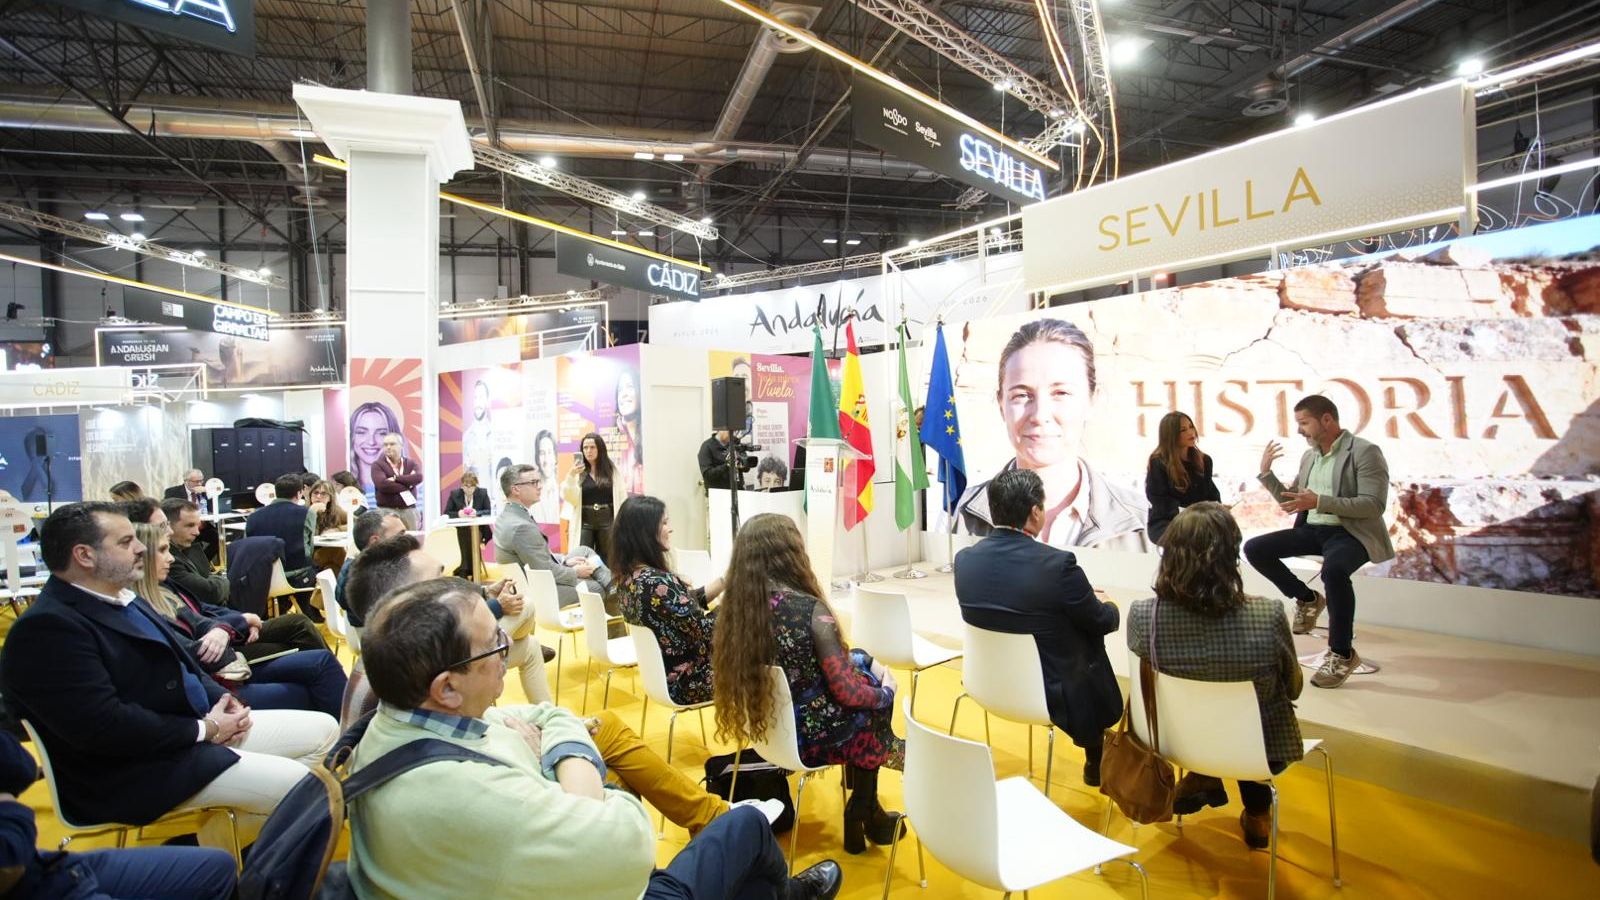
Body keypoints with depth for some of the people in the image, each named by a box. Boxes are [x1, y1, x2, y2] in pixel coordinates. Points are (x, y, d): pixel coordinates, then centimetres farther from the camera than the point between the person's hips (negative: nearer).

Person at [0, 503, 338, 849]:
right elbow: (104, 726, -26)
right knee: (299, 785, -19)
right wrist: (206, 729, -17)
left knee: (324, 729, 6)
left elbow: (179, 662, 20)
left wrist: (223, 700, 1)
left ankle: (227, 821, 5)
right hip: (134, 773, -10)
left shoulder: (123, 598, 11)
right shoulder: (47, 627, -18)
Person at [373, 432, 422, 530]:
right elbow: (382, 484, -13)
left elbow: (418, 477, -9)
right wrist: (408, 484, -9)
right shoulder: (378, 465, 4)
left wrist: (396, 478, -14)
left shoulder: (411, 464, 12)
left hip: (409, 511, 2)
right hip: (386, 511, -2)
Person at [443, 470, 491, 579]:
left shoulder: (483, 493, 1)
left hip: (479, 528, 0)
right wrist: (458, 513, -19)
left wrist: (477, 513, -21)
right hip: (462, 529, 0)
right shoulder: (454, 494, 1)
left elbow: (489, 512, -3)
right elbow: (446, 514, 0)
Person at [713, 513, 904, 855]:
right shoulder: (810, 610, -26)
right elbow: (849, 694, -20)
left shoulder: (736, 606, -7)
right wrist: (886, 689, 1)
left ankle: (865, 811, 32)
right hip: (811, 736, -6)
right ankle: (863, 814, 35)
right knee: (876, 701, 21)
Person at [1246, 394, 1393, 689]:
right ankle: (1307, 599, 12)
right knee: (1254, 549, -10)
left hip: (1350, 533, -7)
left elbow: (1374, 505, -18)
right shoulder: (1309, 456, 14)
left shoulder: (1365, 451, -8)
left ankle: (1342, 654, -21)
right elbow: (1292, 502, 20)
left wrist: (1320, 502, -26)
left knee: (1333, 570, -39)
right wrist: (1266, 473, 6)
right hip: (1312, 530, 8)